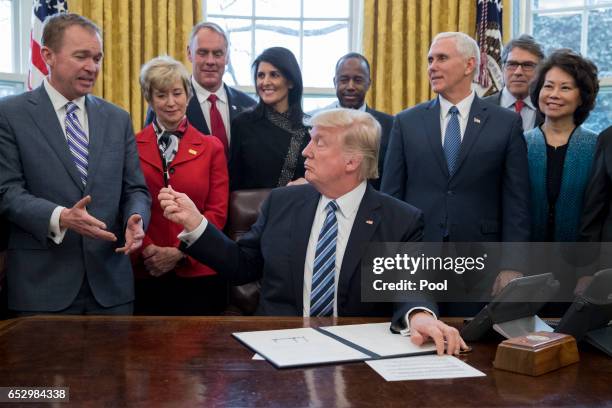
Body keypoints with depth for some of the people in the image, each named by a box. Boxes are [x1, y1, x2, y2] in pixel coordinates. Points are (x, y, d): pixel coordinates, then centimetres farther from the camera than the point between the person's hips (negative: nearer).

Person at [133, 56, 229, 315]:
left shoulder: (211, 148, 6)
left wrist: (179, 252, -8)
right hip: (145, 272, 0)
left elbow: (218, 211, 1)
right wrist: (147, 250, -11)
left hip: (198, 272, 0)